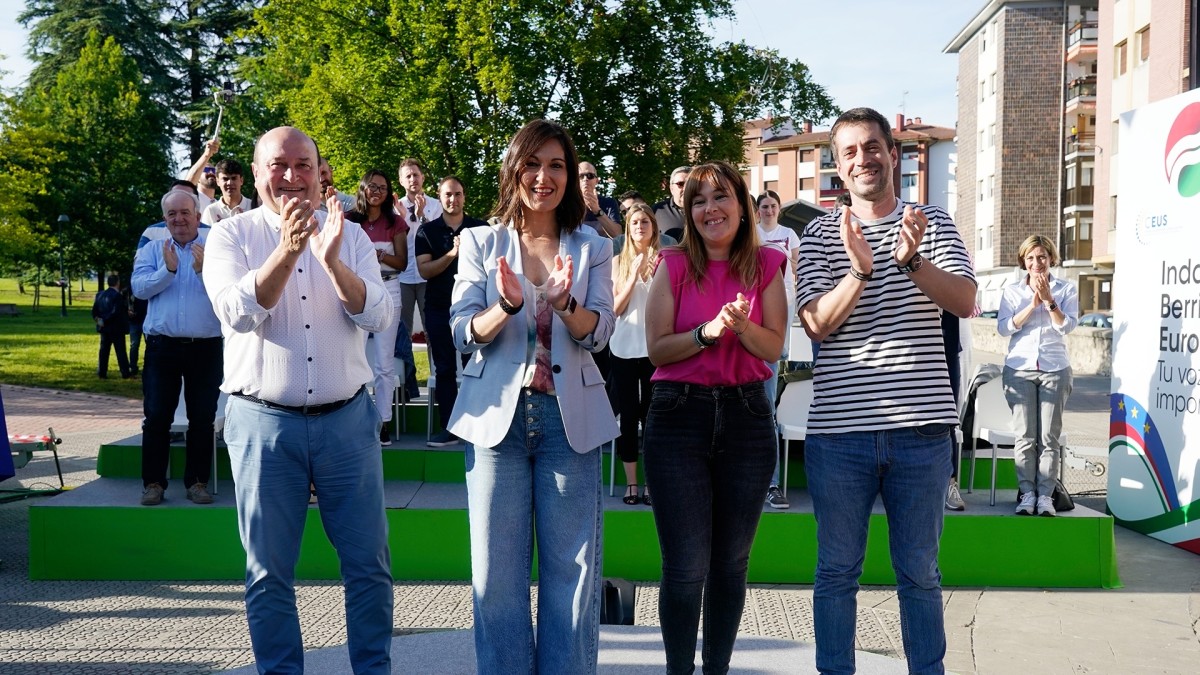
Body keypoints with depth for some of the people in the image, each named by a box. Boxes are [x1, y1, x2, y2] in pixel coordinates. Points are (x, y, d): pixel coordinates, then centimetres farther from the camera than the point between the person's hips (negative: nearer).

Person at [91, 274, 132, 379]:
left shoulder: (100, 295, 5)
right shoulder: (118, 296, -15)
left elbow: (94, 310, 4)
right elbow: (116, 312, -21)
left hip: (104, 327, 6)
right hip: (116, 328, -6)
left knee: (104, 350, 9)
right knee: (120, 350, 0)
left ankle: (102, 373, 8)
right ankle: (125, 373, 1)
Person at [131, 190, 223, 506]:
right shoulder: (152, 251, 10)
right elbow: (139, 287, -5)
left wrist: (204, 270, -22)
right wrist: (167, 270, -18)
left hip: (206, 347, -1)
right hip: (162, 347, 1)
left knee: (203, 419, 4)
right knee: (156, 417, 1)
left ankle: (197, 481, 13)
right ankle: (153, 482, 8)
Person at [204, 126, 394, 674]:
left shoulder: (350, 237, 7)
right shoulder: (231, 235, 2)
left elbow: (378, 316, -6)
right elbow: (238, 312, -14)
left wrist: (332, 260, -22)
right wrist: (287, 250, -27)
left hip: (347, 419, 2)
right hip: (264, 422, -1)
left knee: (368, 563, 6)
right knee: (269, 572, 6)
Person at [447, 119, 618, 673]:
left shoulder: (593, 250, 7)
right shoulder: (480, 243, 6)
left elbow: (597, 334, -5)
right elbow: (463, 333, -2)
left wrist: (565, 302, -26)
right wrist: (507, 305, -22)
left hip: (570, 417, 0)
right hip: (498, 414, 0)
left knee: (571, 566, 3)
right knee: (498, 569, 3)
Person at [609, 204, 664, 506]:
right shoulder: (619, 262, 5)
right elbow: (615, 308, -1)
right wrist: (634, 275, -12)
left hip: (656, 348, -1)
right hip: (625, 348, 1)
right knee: (628, 416, 2)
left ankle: (651, 483, 7)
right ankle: (631, 484, 8)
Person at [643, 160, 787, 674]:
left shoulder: (766, 266, 4)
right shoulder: (674, 266, 1)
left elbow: (774, 348, 0)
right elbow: (657, 349, -3)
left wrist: (742, 325, -20)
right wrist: (707, 332, -19)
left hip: (746, 416, 2)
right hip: (679, 416, -2)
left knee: (731, 563, 10)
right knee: (685, 568, -3)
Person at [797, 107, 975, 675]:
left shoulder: (931, 222, 6)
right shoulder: (821, 234, 4)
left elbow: (965, 302, -8)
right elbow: (817, 324, -7)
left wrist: (912, 261, -25)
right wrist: (861, 270, -24)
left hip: (921, 426, 0)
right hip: (839, 428, 0)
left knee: (920, 571, 11)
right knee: (837, 570, 9)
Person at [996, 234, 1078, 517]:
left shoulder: (1066, 289, 8)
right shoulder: (1012, 291, 11)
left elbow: (1067, 325, -4)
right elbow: (1004, 327, -1)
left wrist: (1048, 299, -14)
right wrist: (1032, 304, -9)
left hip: (1055, 369, -1)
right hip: (1020, 368, 1)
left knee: (1049, 436, -4)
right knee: (1025, 436, -4)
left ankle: (1045, 494, -2)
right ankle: (1026, 493, 1)